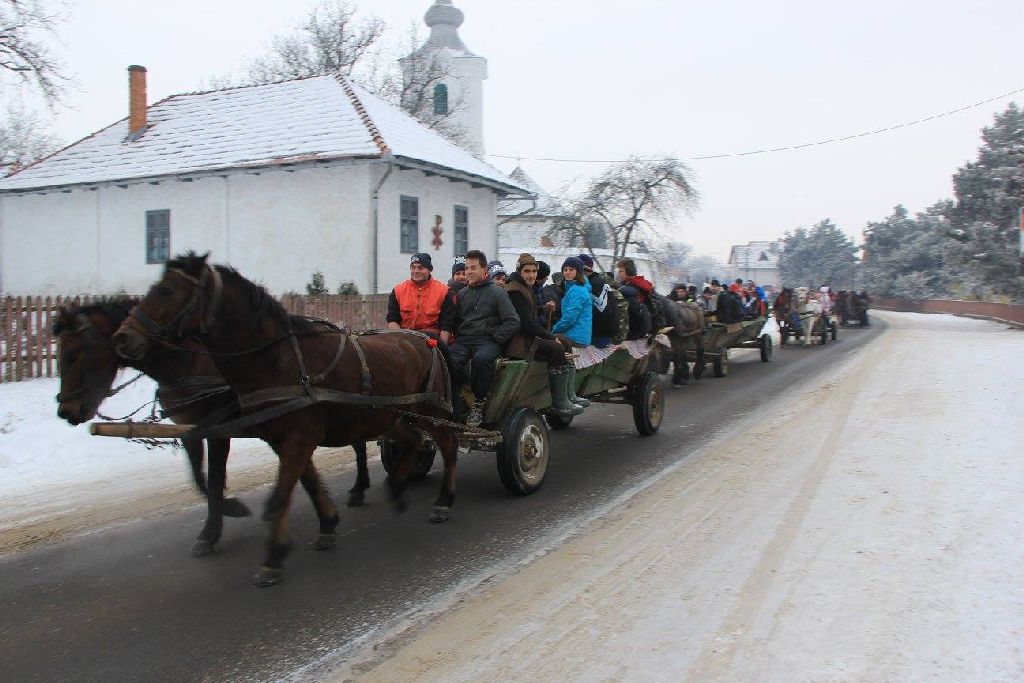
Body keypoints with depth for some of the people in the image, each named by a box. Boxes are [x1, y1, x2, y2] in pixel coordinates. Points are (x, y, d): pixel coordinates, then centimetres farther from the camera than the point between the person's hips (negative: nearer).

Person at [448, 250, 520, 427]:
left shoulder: (496, 292, 6)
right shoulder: (462, 293, 22)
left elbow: (513, 322, -1)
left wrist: (495, 337, -7)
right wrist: (456, 336, 4)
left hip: (487, 340, -4)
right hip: (463, 339, 4)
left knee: (481, 359, -38)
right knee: (449, 359, -30)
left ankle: (478, 405, -24)